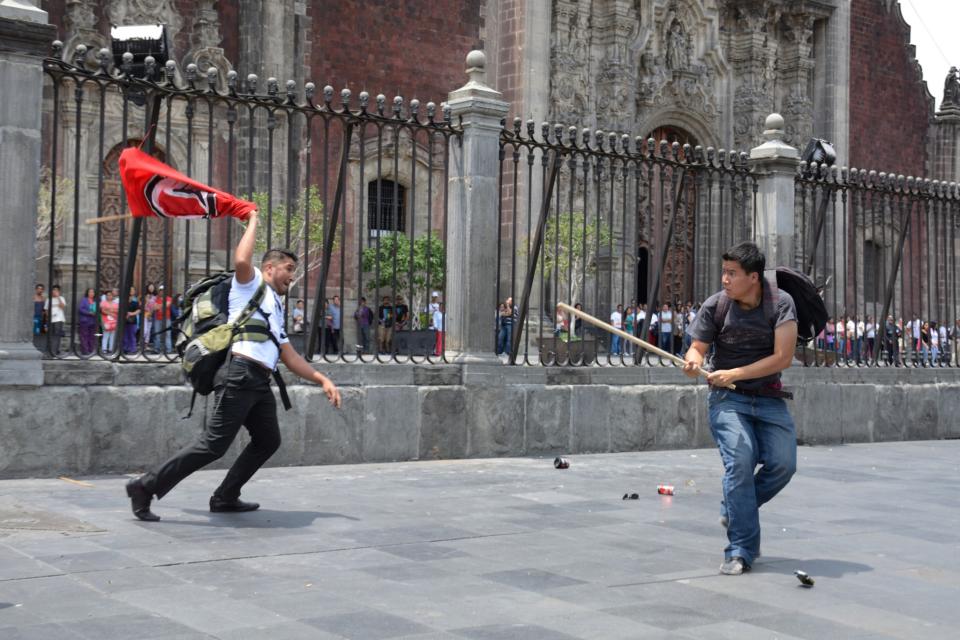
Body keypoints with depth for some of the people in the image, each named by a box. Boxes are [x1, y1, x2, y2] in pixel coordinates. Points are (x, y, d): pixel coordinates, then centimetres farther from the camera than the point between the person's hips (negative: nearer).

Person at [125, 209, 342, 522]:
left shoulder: (276, 310, 31)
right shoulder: (251, 284, 8)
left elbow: (291, 357, 29)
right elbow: (242, 260, -16)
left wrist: (322, 379, 22)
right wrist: (253, 222, -2)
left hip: (260, 383, 9)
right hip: (240, 375, -9)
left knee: (268, 440, 14)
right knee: (214, 444, -13)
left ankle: (225, 497, 22)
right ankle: (146, 486, -9)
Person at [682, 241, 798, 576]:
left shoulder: (780, 303, -9)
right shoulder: (715, 305, -6)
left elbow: (783, 357, -16)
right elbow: (697, 347, 1)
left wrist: (735, 374, -23)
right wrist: (693, 361, -25)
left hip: (769, 398, 1)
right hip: (727, 399, -1)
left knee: (783, 463, -12)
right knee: (740, 461, -19)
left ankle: (734, 510, 17)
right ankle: (741, 550, -11)